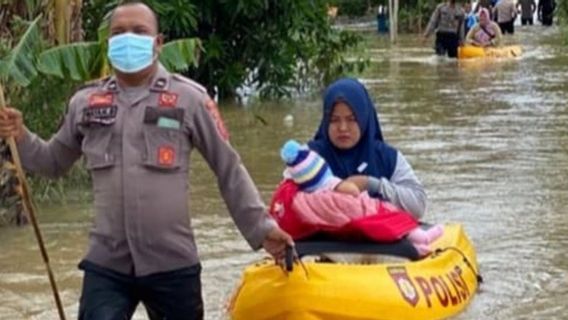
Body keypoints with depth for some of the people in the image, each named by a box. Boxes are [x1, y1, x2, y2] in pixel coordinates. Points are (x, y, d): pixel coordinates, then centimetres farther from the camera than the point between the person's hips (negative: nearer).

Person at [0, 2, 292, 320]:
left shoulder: (188, 97, -2)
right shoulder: (86, 102, 7)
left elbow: (229, 169, 2)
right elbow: (55, 162, 17)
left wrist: (261, 226, -2)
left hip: (173, 264, -2)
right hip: (106, 264, 2)